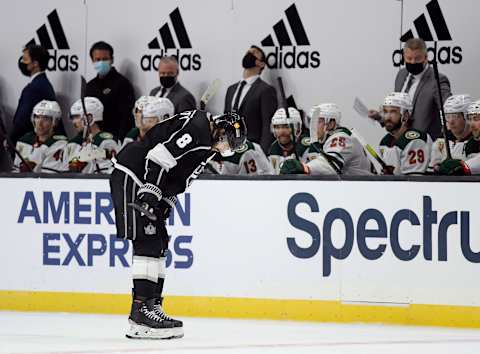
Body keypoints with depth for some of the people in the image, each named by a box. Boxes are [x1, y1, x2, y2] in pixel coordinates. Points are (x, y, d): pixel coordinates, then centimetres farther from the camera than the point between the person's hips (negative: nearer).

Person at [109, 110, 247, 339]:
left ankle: (151, 307, 14)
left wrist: (164, 206, 15)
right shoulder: (196, 127, -18)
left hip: (149, 185, 11)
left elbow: (178, 181, 21)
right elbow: (158, 157, -25)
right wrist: (151, 194, -27)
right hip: (131, 176, -11)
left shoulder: (207, 147, 15)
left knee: (159, 245, 10)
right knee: (147, 242, -15)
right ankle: (141, 312, -18)